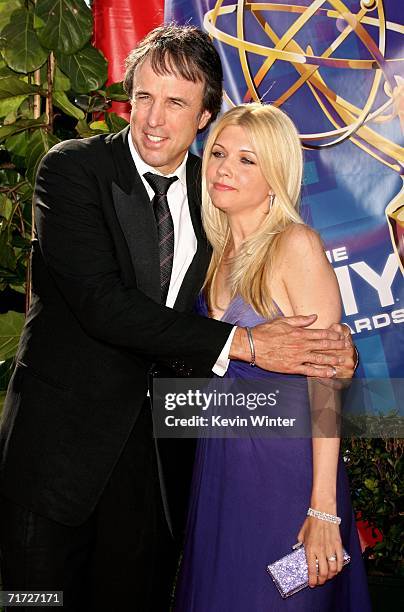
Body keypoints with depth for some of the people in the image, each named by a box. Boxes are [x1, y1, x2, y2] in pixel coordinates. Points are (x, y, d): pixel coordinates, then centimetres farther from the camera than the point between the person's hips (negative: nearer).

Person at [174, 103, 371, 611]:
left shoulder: (296, 246, -15)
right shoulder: (220, 251, 7)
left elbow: (325, 382, -18)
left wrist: (324, 510, -20)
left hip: (284, 464, -7)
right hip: (219, 460, 7)